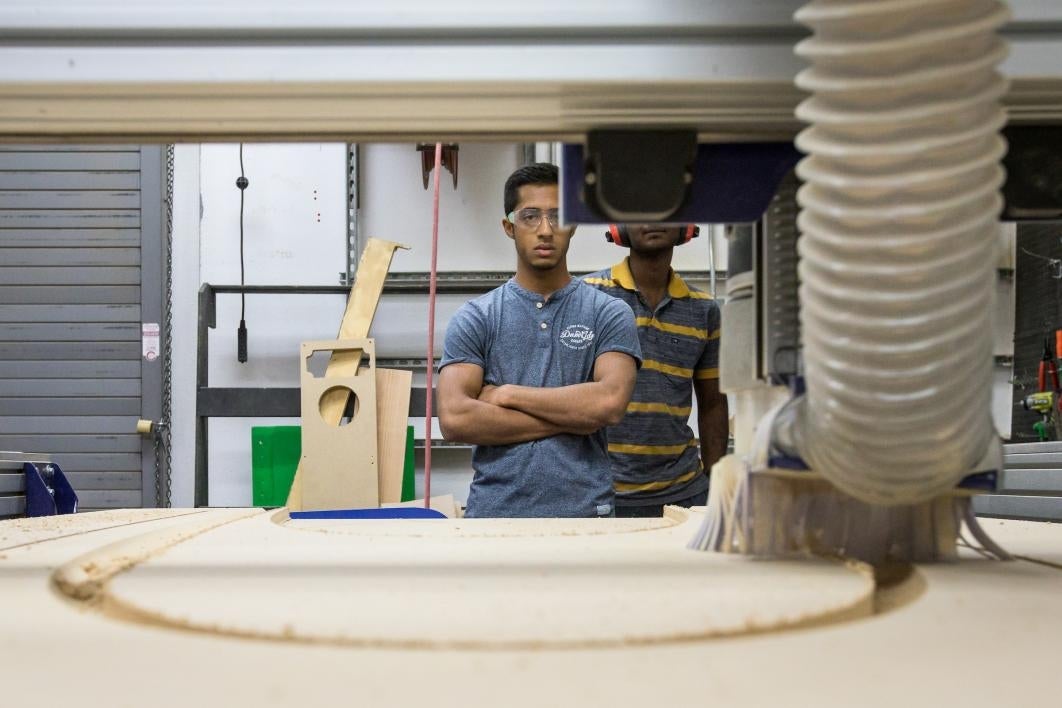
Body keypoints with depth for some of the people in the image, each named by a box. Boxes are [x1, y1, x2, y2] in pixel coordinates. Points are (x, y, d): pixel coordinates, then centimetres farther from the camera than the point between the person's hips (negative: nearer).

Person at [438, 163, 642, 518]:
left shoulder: (609, 314, 3)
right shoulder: (474, 318, 4)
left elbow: (610, 402, -13)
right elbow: (455, 418, -10)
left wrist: (508, 393, -8)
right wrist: (571, 416, -10)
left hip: (584, 512, 0)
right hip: (494, 510, 0)